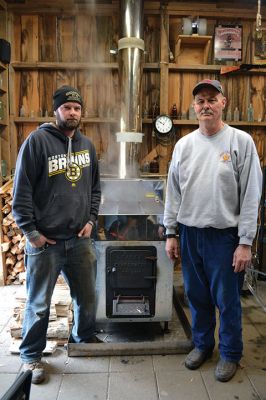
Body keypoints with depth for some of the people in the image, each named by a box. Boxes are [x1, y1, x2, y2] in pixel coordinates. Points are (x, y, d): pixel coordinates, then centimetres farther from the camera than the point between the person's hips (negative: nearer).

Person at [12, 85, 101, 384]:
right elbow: (22, 191, -10)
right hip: (44, 241, -5)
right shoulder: (37, 140, -9)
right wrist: (30, 231, -11)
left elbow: (95, 186, 15)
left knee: (87, 296, 18)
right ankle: (31, 355, 32)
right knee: (38, 303, 10)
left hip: (80, 239, 5)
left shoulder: (87, 144, 9)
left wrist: (91, 219, 5)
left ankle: (84, 339, 45)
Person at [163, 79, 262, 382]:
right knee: (197, 296, 17)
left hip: (225, 235, -3)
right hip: (189, 233, 4)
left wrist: (245, 242, -10)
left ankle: (230, 353, 33)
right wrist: (171, 233, 5)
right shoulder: (183, 145, 6)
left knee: (227, 300, 10)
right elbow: (173, 193, 7)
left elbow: (251, 196, -8)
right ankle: (202, 344, 39)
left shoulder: (241, 141, -5)